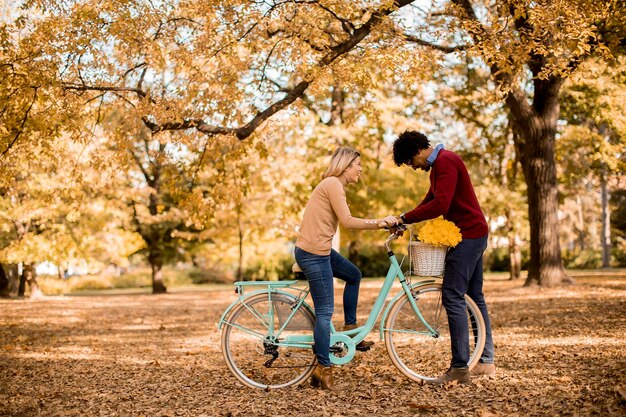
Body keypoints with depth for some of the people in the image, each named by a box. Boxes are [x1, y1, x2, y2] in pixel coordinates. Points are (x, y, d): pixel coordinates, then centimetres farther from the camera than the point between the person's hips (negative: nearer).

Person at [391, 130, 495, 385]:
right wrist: (405, 220, 7)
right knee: (474, 296, 13)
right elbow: (430, 201, 21)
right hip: (473, 234, 11)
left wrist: (405, 218, -21)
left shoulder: (445, 162, -17)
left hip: (468, 235, -11)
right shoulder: (438, 165, 18)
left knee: (452, 297, -12)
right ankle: (486, 361, 18)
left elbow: (439, 205, -27)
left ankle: (459, 368, -11)